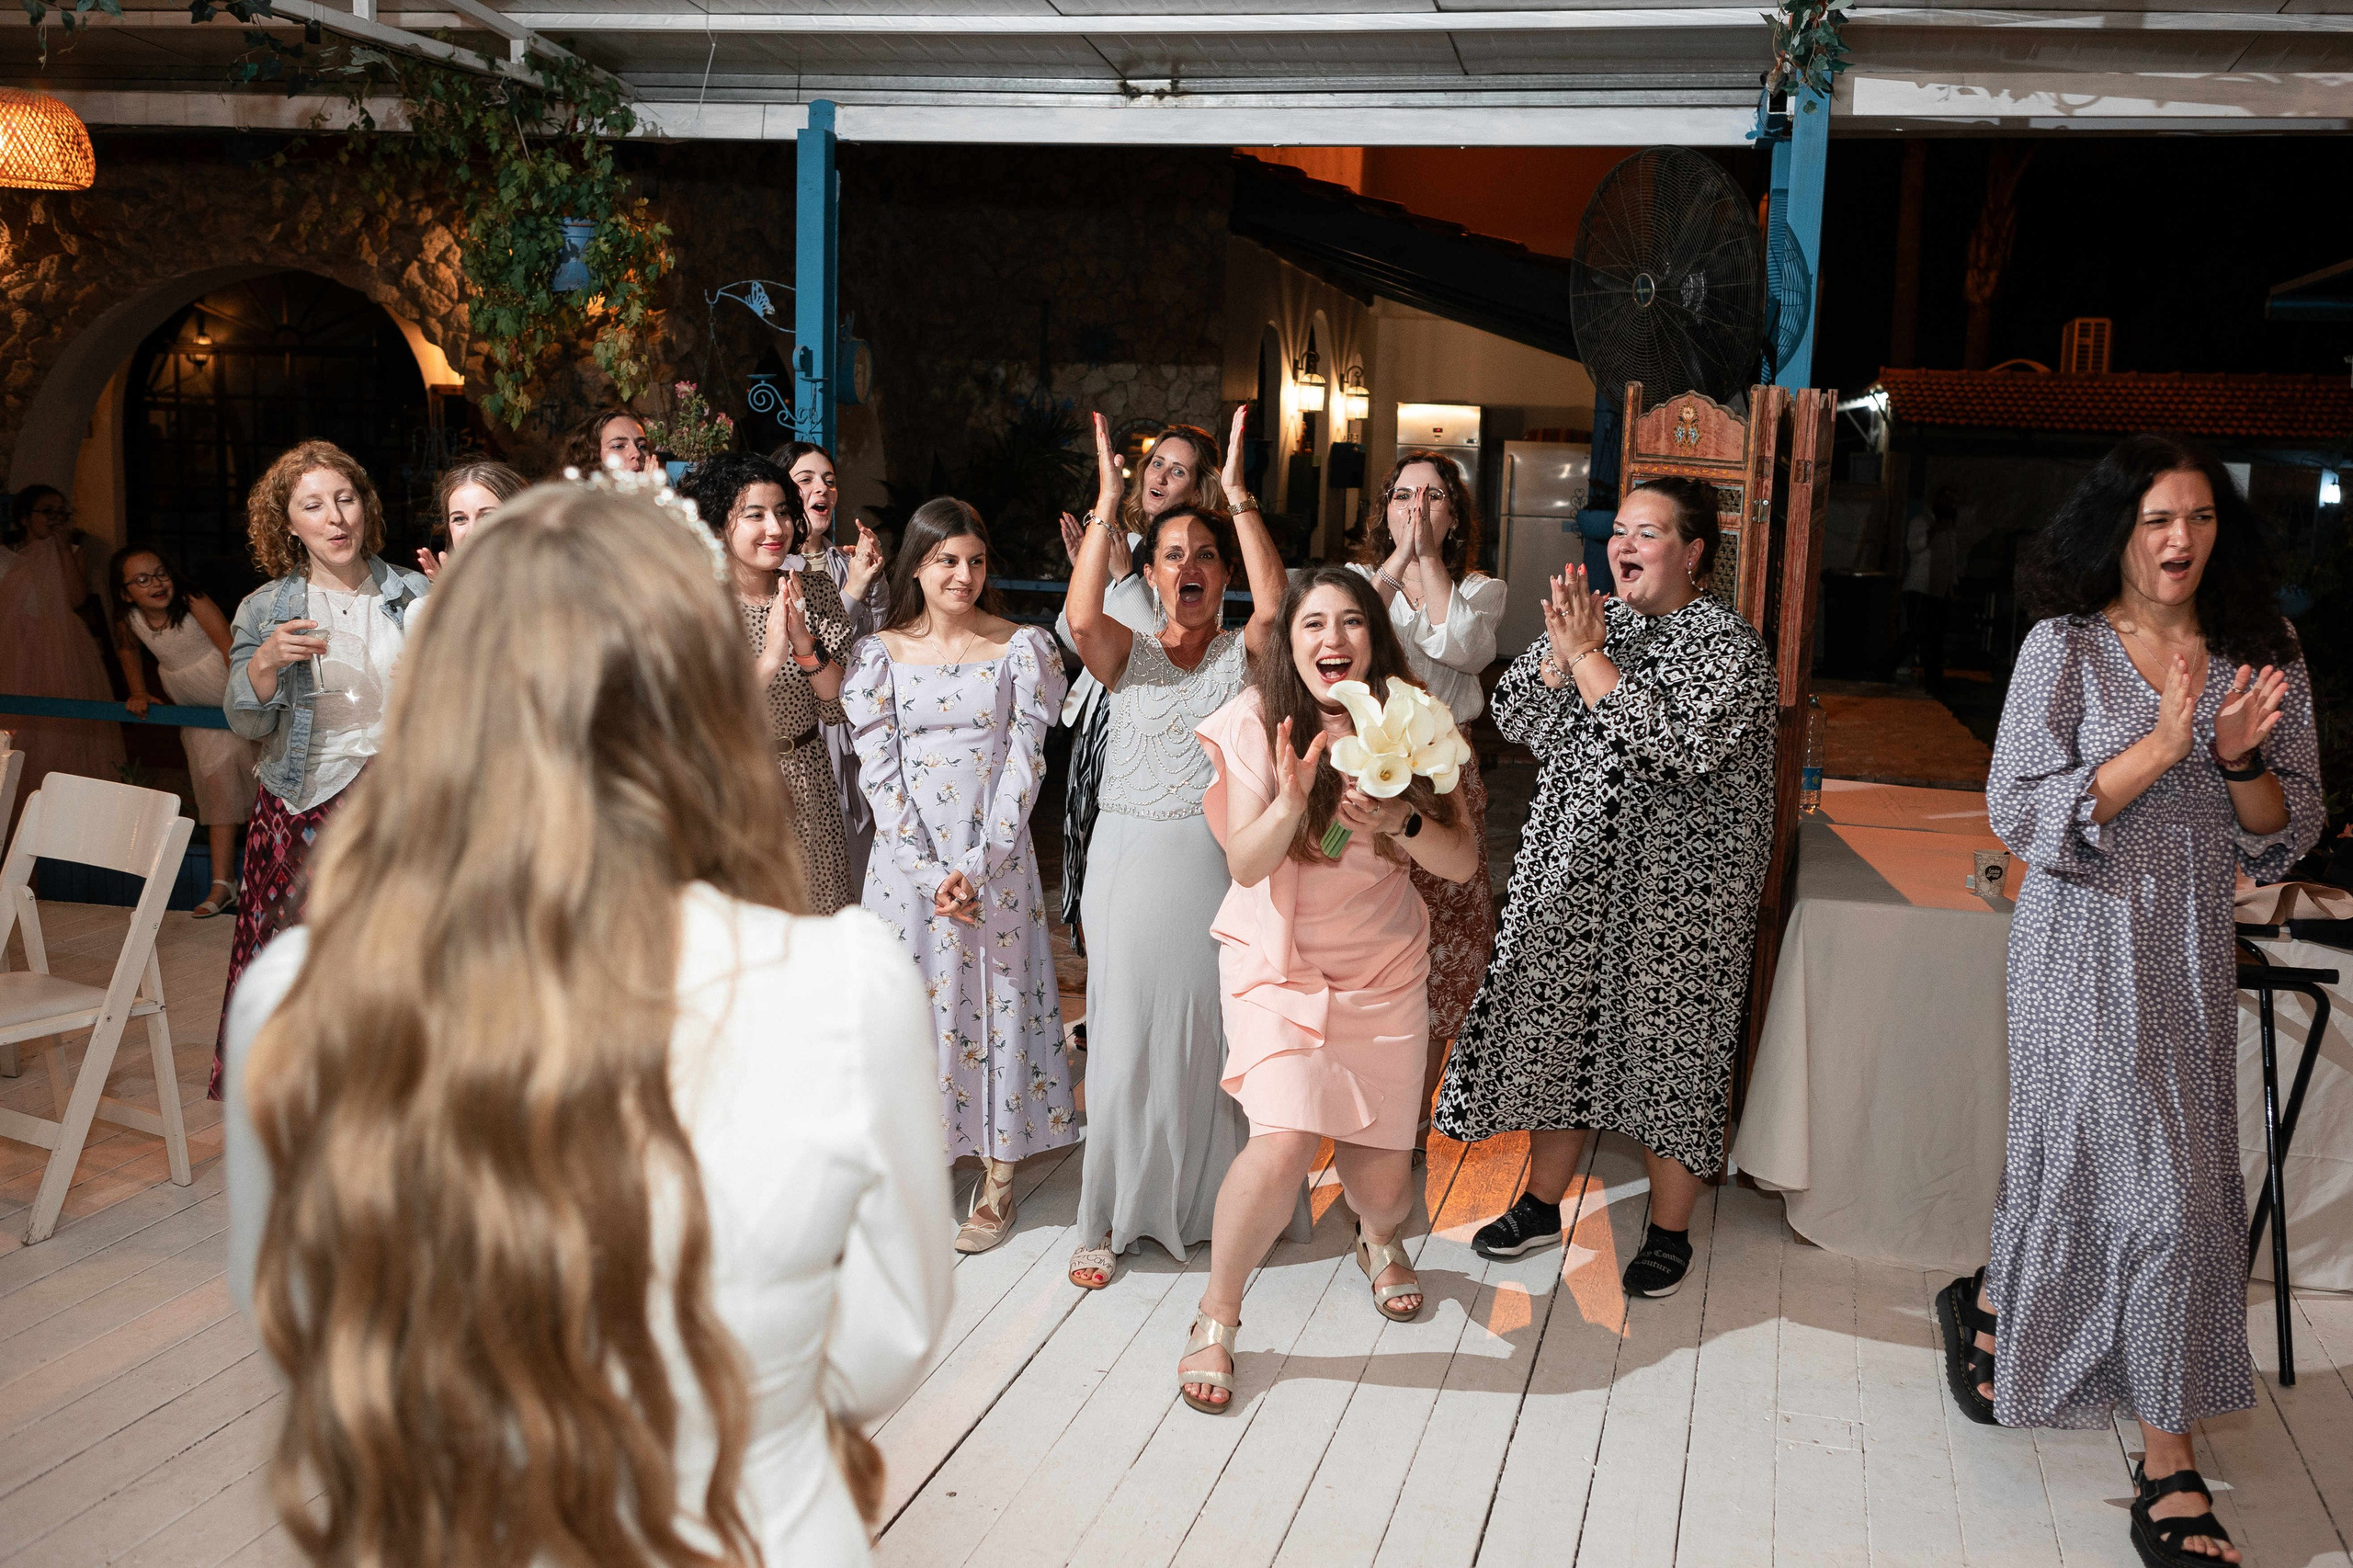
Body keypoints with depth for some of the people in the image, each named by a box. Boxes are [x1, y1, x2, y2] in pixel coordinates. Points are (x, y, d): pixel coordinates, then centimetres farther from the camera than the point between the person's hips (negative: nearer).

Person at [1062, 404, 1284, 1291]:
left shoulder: (1243, 655, 6)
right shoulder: (1127, 655, 6)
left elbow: (1275, 604, -16)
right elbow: (1081, 618, -16)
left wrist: (1238, 498, -17)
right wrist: (1107, 505, -17)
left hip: (1220, 859, 0)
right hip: (1132, 860, 0)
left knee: (1220, 1032, 4)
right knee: (1128, 1037, 3)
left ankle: (1217, 1204, 20)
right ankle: (1112, 1220, 15)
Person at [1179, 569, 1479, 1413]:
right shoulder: (1257, 720, -11)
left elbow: (1461, 861, -5)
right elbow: (1246, 865, -14)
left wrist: (1399, 821, -24)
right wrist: (1292, 798, -32)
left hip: (1386, 971, 3)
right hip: (1279, 963, -3)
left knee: (1383, 1183, 5)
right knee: (1283, 1145, -23)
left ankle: (1378, 1239, 45)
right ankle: (1215, 1319, 1)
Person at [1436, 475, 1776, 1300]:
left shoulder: (1727, 643, -11)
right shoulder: (1596, 616, 8)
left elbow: (1677, 746, -26)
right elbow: (1513, 716, 2)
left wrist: (1589, 656, -23)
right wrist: (1561, 652, -15)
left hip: (1678, 891, -5)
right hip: (1571, 874, 6)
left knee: (1665, 1044, 3)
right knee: (1556, 1026, 11)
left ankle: (1669, 1231, 20)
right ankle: (1540, 1205, 28)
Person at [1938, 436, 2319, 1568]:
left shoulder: (2262, 655, 6)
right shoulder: (2066, 647, -6)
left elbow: (2289, 836, 6)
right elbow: (2019, 813, -11)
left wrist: (2242, 760, -15)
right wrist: (2159, 748, -20)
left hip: (2194, 952, 5)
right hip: (2086, 938, -5)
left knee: (2182, 1183, 10)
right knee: (2153, 1182, -5)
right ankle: (2170, 1466, 12)